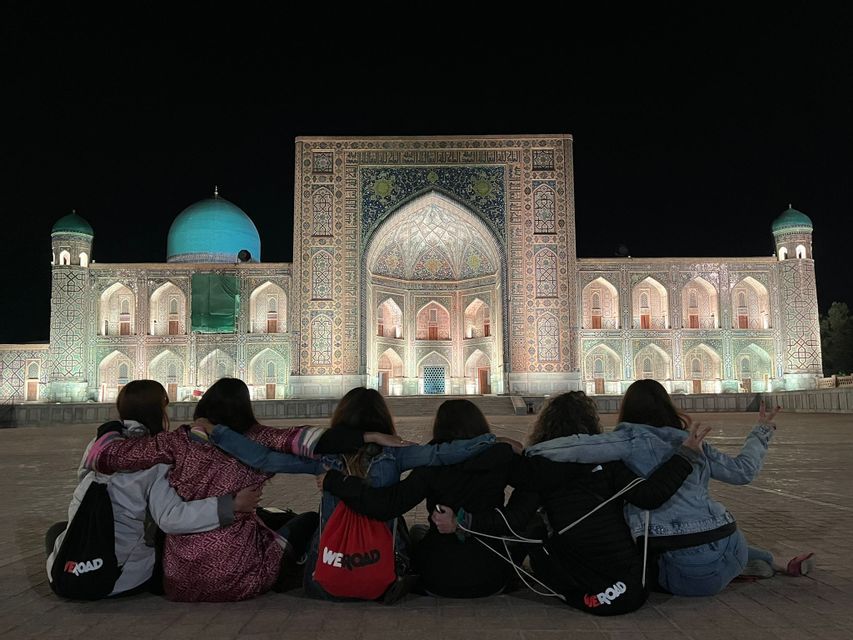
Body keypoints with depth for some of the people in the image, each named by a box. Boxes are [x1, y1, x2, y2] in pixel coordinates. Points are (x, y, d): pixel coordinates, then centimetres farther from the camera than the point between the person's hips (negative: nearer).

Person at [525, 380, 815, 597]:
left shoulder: (633, 441, -6)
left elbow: (581, 447, -20)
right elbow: (743, 470, 18)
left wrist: (529, 450, -6)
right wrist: (761, 432, 35)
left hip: (694, 571, -8)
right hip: (731, 547, 8)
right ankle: (752, 559, 17)